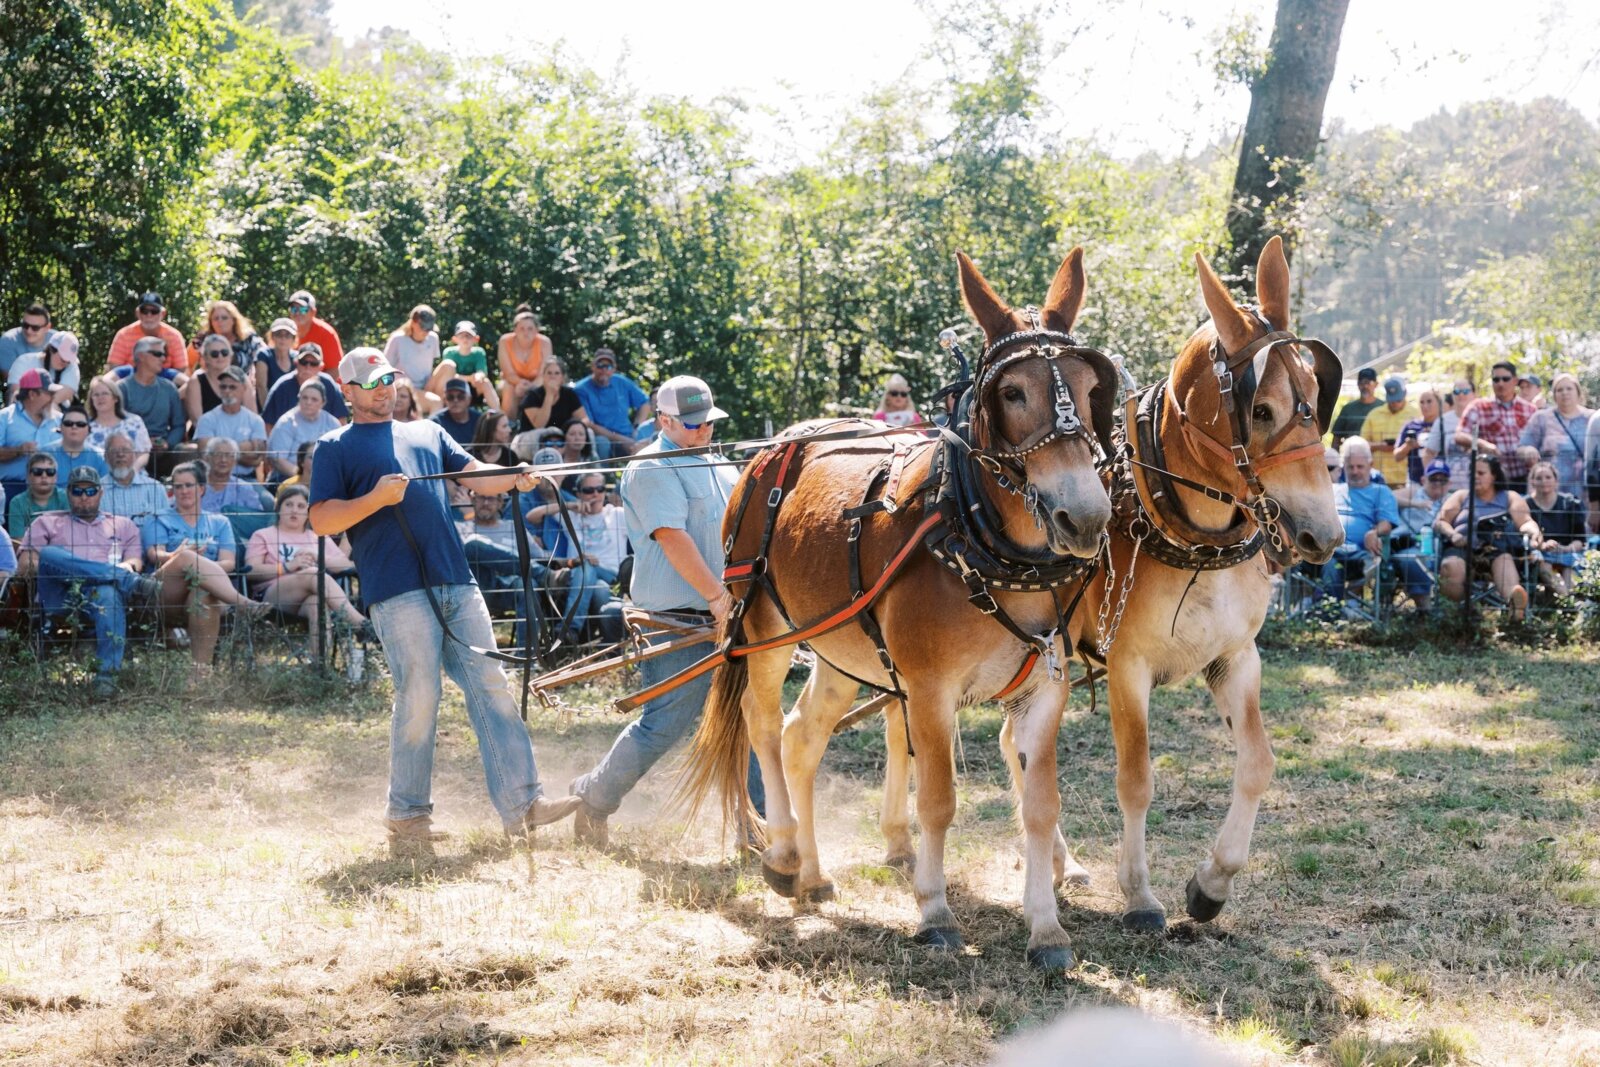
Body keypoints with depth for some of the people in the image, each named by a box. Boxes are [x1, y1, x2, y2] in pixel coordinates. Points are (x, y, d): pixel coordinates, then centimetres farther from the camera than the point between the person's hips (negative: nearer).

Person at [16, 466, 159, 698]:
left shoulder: (122, 526, 30)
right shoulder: (47, 522, 26)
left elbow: (135, 561, 16)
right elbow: (24, 565, 14)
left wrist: (128, 566, -9)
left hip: (104, 587, 0)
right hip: (59, 595, 0)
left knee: (108, 594, -40)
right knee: (49, 553, -33)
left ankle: (107, 674, -51)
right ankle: (132, 583, -35)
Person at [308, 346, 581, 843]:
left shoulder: (427, 433, 24)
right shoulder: (336, 449, 9)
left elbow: (476, 475, 13)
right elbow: (321, 521, -1)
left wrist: (515, 479, -9)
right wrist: (376, 498, -15)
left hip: (456, 584, 5)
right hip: (398, 591, -5)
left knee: (492, 688, -1)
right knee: (419, 699, -6)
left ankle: (521, 802, -3)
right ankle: (407, 814, 7)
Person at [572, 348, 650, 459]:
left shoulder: (622, 383, 11)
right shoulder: (581, 390, -3)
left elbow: (645, 404, 21)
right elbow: (589, 425, -8)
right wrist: (619, 439, -14)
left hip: (626, 440, 3)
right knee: (602, 442, -38)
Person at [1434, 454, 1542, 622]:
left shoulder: (1510, 498, 26)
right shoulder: (1461, 496, 29)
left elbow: (1525, 522, 9)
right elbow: (1439, 523, 17)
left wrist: (1533, 532, -18)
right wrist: (1453, 535, -7)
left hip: (1498, 547, -2)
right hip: (1463, 547, 2)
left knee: (1503, 560, -41)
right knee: (1450, 567, -37)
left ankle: (1513, 600, -71)